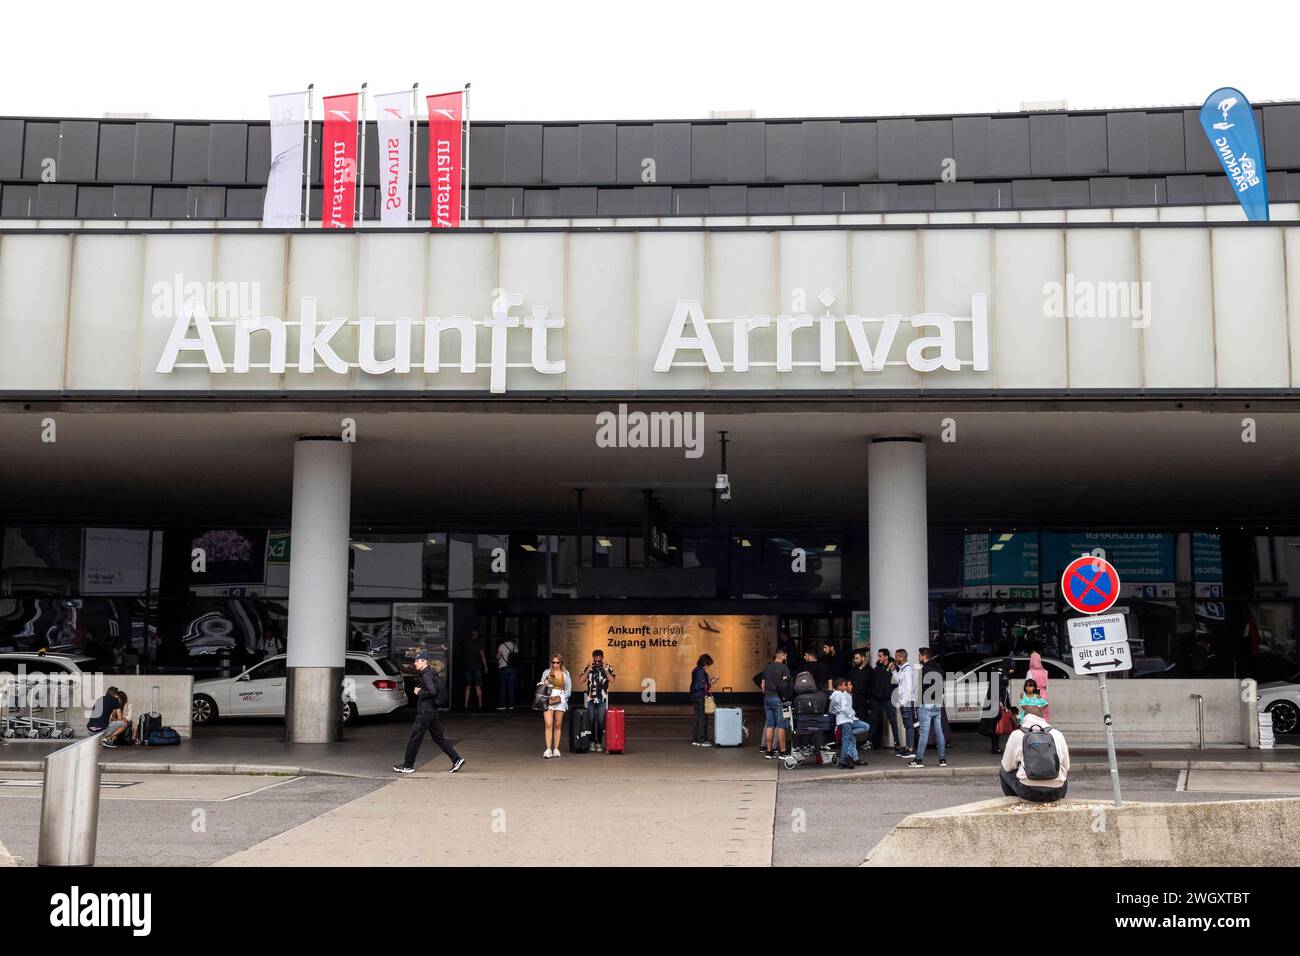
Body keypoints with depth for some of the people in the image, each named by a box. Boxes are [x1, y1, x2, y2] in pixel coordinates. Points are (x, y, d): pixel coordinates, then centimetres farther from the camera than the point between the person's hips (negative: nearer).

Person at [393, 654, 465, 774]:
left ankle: (408, 766, 6)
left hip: (425, 711, -10)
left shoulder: (426, 675, -15)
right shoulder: (431, 673, 16)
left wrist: (419, 693, -12)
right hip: (433, 710, 10)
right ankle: (457, 759, 6)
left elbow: (432, 691, -26)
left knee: (415, 737, -1)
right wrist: (418, 689, 7)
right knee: (438, 737, 10)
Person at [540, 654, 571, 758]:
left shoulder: (565, 674, 10)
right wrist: (546, 680, -7)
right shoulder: (546, 672, 9)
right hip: (547, 700, -1)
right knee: (548, 725, -10)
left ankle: (556, 749, 9)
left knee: (558, 725, 3)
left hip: (560, 701, 1)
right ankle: (548, 749, -13)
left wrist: (560, 698, -4)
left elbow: (568, 689, 9)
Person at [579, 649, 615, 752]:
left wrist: (605, 669, -14)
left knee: (601, 722, -3)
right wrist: (589, 668, -12)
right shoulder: (588, 668, 3)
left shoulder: (608, 668, 1)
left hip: (602, 699, -1)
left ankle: (599, 743, 4)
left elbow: (612, 681, -13)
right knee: (591, 721, 3)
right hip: (591, 698, 1)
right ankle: (592, 742, 13)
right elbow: (582, 680, -10)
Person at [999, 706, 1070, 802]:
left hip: (1028, 792, -3)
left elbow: (1007, 767, 5)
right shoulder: (1058, 734, 5)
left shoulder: (1016, 735, 0)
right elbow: (1066, 767, 10)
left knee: (1003, 772, 27)